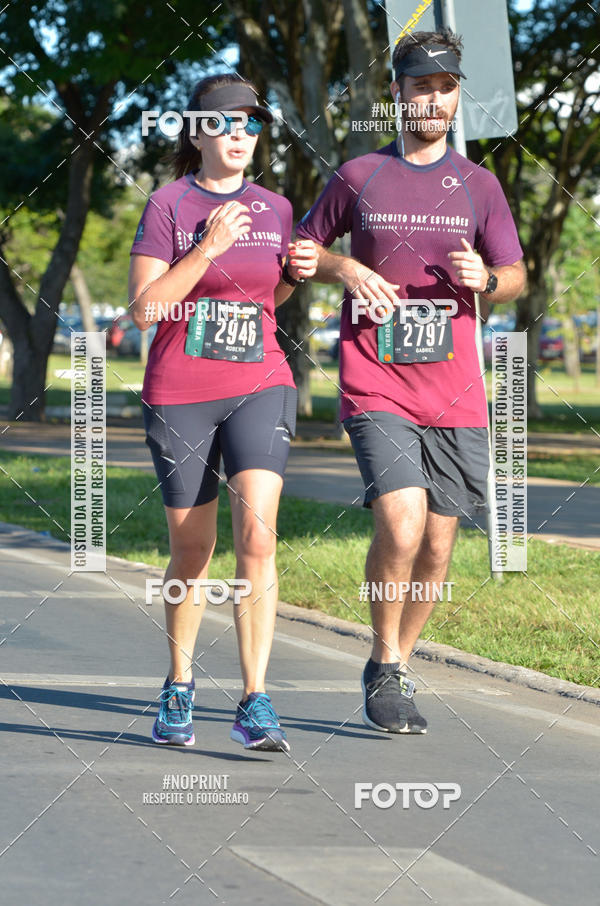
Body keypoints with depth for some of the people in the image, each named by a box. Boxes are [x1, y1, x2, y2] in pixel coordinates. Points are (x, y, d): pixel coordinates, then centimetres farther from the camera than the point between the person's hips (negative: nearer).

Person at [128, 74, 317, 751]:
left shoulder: (274, 209, 8)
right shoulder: (168, 205, -2)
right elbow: (145, 309, -10)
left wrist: (298, 273, 1)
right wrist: (208, 249, -18)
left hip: (259, 389, 1)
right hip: (178, 396, -1)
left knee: (257, 534, -17)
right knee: (192, 550, 7)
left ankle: (254, 705, -17)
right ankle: (179, 689, 30)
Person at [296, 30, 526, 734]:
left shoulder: (479, 185, 9)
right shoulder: (357, 177, 5)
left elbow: (516, 277, 12)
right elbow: (303, 247, 16)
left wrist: (484, 278, -11)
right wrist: (344, 269, -6)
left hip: (453, 393, 3)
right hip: (374, 385, -3)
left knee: (437, 548, 5)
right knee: (401, 524, -21)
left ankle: (396, 668, 25)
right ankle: (384, 667, -1)